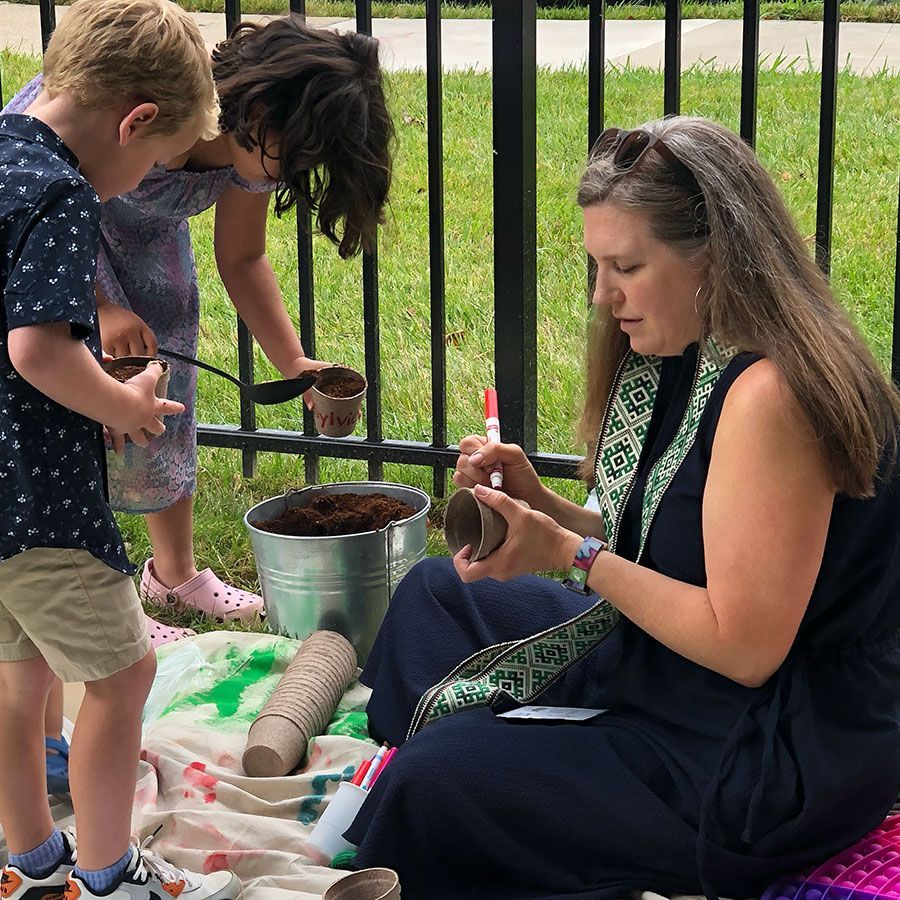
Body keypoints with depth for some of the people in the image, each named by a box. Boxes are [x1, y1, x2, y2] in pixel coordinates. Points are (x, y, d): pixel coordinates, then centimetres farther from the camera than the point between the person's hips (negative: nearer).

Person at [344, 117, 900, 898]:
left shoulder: (769, 395, -27)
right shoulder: (693, 365, 4)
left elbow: (744, 644, -28)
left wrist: (572, 555, -22)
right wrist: (540, 504, -5)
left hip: (772, 769, -11)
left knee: (433, 778, -16)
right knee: (434, 594, 17)